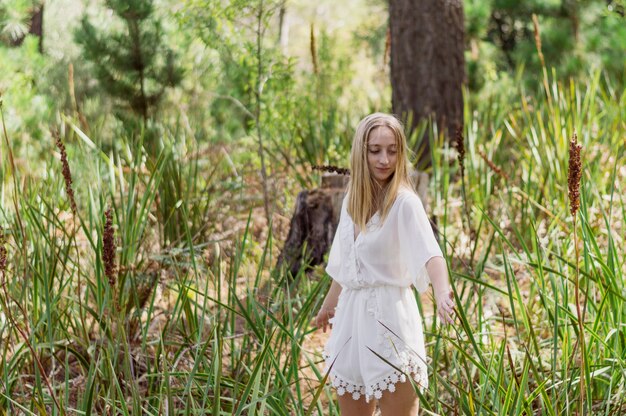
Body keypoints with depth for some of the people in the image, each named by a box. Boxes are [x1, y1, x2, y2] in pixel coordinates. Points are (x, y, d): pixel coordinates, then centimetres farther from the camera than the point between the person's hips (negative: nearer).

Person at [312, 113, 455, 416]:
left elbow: (430, 254, -29)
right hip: (352, 315, 7)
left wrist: (442, 293, -49)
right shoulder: (351, 202, 7)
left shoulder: (404, 203, -13)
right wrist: (328, 305, 33)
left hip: (390, 314, -7)